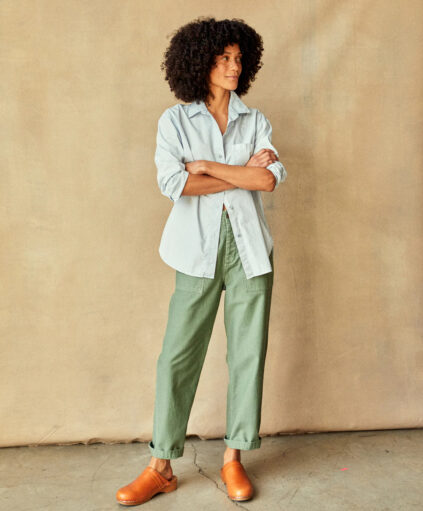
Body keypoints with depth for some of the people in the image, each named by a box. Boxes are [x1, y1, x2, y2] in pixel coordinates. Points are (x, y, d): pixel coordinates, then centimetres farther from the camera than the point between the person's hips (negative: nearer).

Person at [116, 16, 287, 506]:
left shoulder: (255, 120, 10)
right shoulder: (175, 121, 4)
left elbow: (271, 177, -6)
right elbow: (172, 182, -12)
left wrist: (206, 166, -8)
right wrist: (242, 174, -7)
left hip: (249, 246, 2)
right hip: (199, 249, -2)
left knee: (248, 352, 4)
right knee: (178, 354, -2)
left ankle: (234, 457, 18)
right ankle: (161, 466, 10)